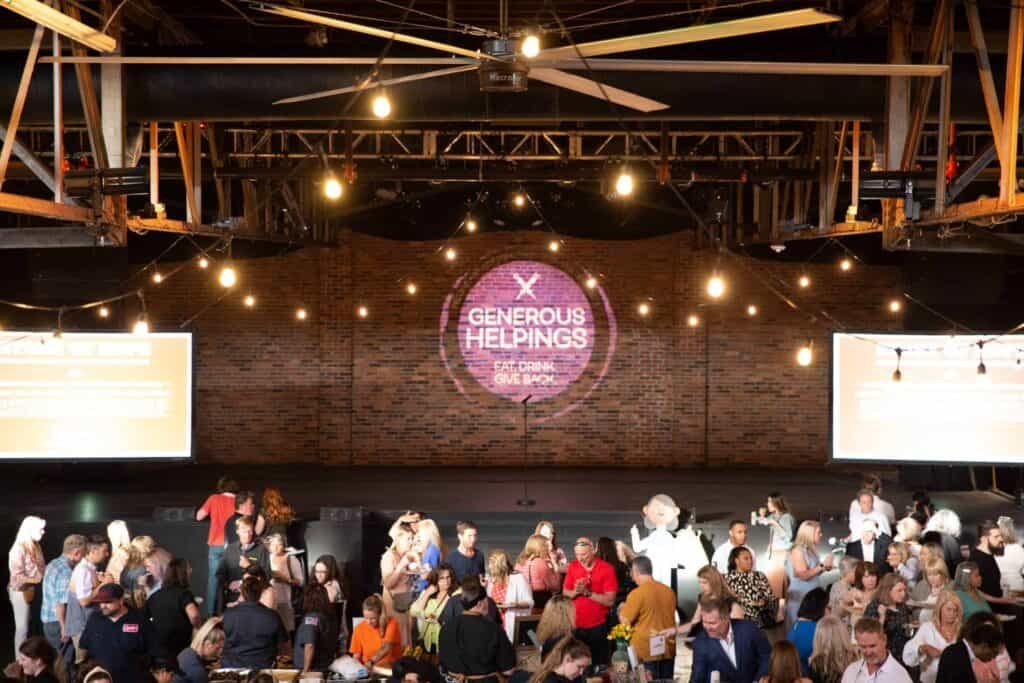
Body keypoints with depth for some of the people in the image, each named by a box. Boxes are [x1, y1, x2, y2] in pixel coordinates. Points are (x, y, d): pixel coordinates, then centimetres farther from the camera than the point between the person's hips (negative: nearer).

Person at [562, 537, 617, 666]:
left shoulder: (607, 569, -9)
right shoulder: (572, 567, 2)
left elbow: (610, 601, -13)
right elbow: (565, 594, 5)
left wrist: (587, 592, -21)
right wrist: (575, 592, -16)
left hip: (597, 626, -3)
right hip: (575, 625, 3)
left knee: (598, 664, 3)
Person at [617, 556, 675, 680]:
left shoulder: (637, 593, -14)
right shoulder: (669, 591, 3)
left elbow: (625, 621, -10)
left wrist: (622, 609, 9)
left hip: (645, 651, -5)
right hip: (668, 649, 5)